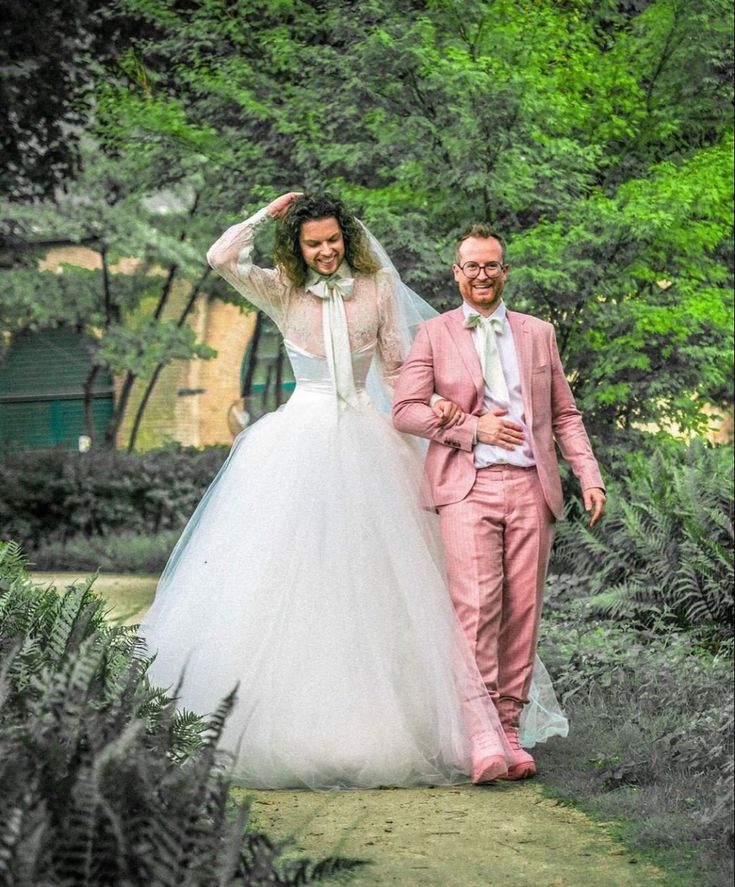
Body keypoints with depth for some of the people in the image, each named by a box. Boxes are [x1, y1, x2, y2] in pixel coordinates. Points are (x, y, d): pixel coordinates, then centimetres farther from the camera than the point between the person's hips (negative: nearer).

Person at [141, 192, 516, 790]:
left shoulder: (377, 288, 8)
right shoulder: (282, 292, 5)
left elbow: (395, 370, 12)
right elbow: (221, 257, -9)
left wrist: (432, 407, -5)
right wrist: (268, 214, 1)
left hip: (365, 443, 1)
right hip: (300, 442, 0)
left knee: (384, 585, -3)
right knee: (287, 579, -6)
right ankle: (284, 730, -2)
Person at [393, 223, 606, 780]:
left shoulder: (538, 334, 17)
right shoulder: (434, 335, 10)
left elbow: (565, 414, 18)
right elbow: (405, 411, 3)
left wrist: (590, 477, 5)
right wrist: (472, 428, -9)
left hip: (531, 487, 3)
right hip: (468, 487, -3)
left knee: (522, 612, -1)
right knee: (476, 607, -15)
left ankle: (509, 730, 5)